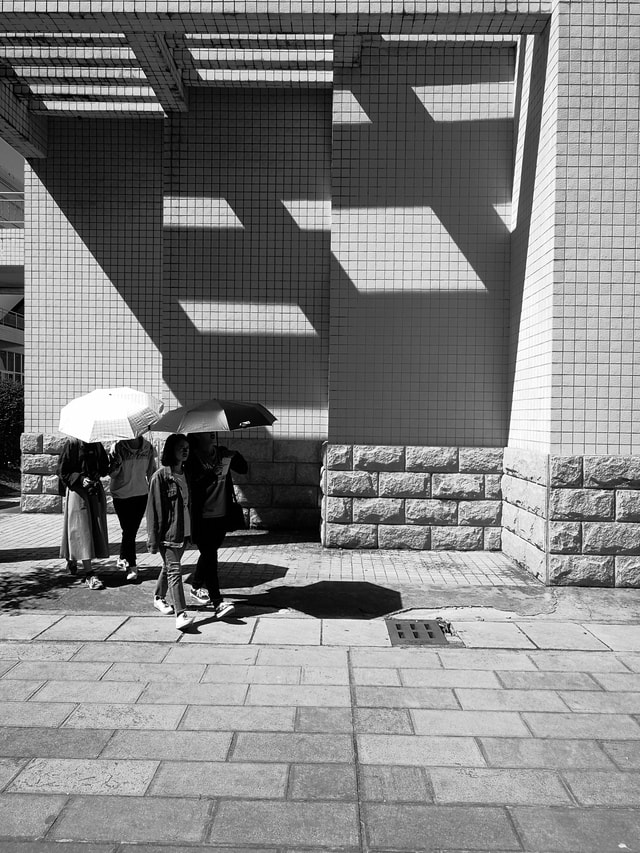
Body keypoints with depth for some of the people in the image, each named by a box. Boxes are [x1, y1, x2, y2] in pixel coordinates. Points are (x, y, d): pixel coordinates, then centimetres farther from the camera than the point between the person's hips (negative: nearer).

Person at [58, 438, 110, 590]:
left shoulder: (97, 444, 6)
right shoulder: (72, 444, -9)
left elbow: (104, 467, 17)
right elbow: (62, 471, -7)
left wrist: (97, 474, -4)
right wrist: (81, 479, -20)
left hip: (95, 489, 6)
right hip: (77, 490, -6)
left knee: (96, 529, 9)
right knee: (82, 529, -8)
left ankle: (73, 559, 33)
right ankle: (88, 573, -8)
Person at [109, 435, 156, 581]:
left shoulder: (148, 447, -3)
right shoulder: (117, 447, -12)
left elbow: (151, 471, 10)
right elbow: (111, 473, -10)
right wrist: (117, 464, -29)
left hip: (141, 494, 3)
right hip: (121, 495, -3)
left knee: (132, 530, 11)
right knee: (128, 531, -5)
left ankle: (122, 560, 31)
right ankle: (131, 567, 1)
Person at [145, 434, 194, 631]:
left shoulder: (186, 474, 10)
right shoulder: (161, 476, -10)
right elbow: (154, 509, -11)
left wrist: (193, 529, 15)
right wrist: (153, 539, -14)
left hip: (184, 531, 7)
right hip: (168, 532, -7)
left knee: (169, 567, 20)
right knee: (174, 570, -11)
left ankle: (159, 598, 39)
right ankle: (180, 614, -15)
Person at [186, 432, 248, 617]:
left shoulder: (222, 453, 7)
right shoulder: (193, 458, -10)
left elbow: (243, 469, 7)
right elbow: (195, 484, -21)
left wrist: (235, 456, -10)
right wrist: (212, 474, -36)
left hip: (221, 515, 6)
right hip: (202, 518, -6)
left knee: (209, 554, 20)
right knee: (210, 557, -7)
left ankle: (196, 587, 41)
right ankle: (218, 602, -5)